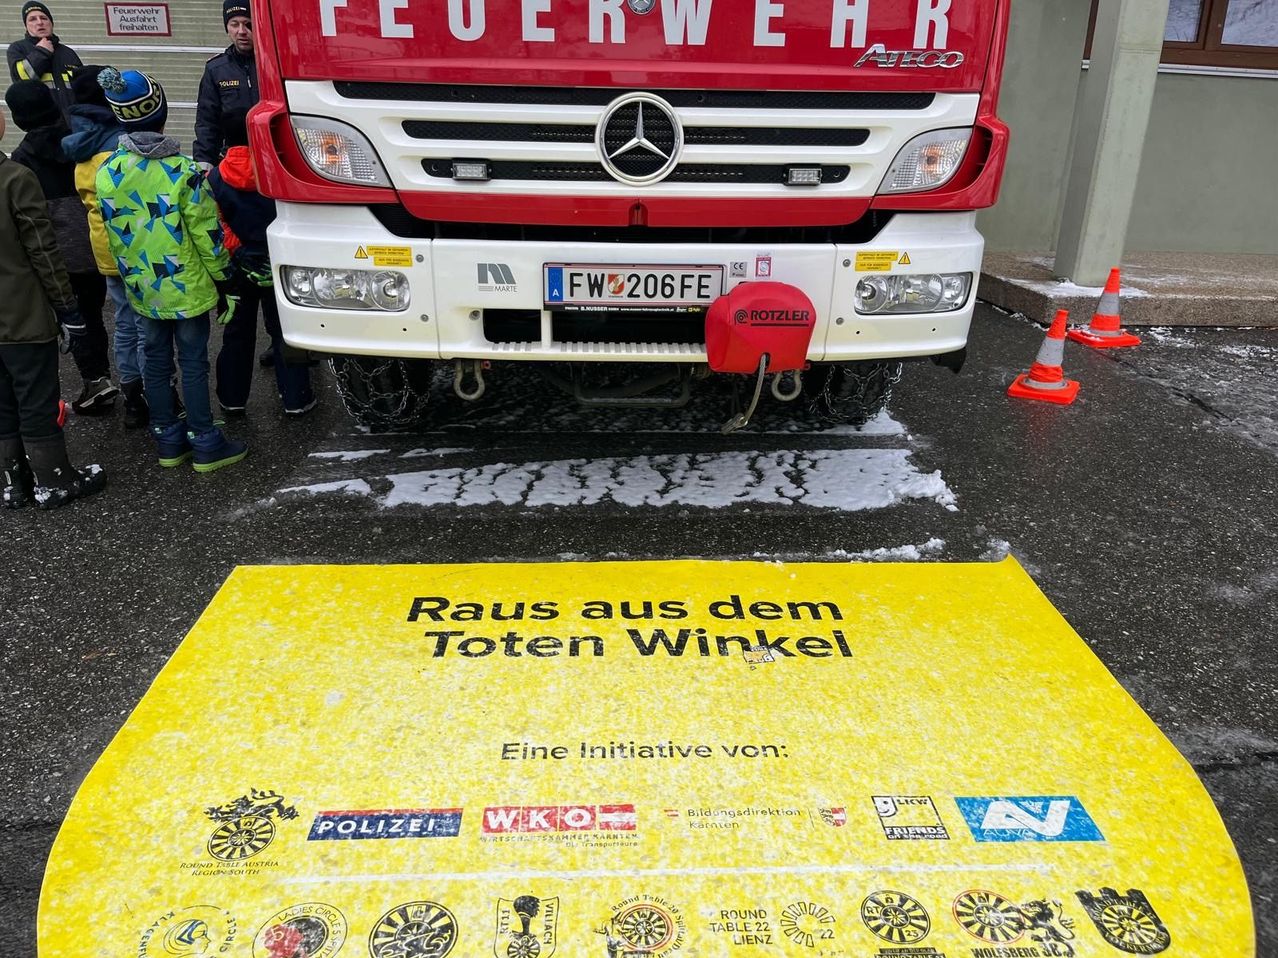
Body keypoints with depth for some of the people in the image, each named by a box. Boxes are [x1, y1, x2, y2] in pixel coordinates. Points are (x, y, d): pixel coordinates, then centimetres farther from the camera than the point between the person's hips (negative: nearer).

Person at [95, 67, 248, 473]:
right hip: (187, 287, -5)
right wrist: (223, 280, -3)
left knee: (156, 362, 14)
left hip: (143, 288, 5)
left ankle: (168, 441, 23)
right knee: (193, 364, 3)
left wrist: (132, 275, 19)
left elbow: (113, 235, 5)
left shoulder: (107, 173, -2)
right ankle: (205, 445, 10)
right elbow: (207, 234, -14)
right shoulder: (182, 171, -17)